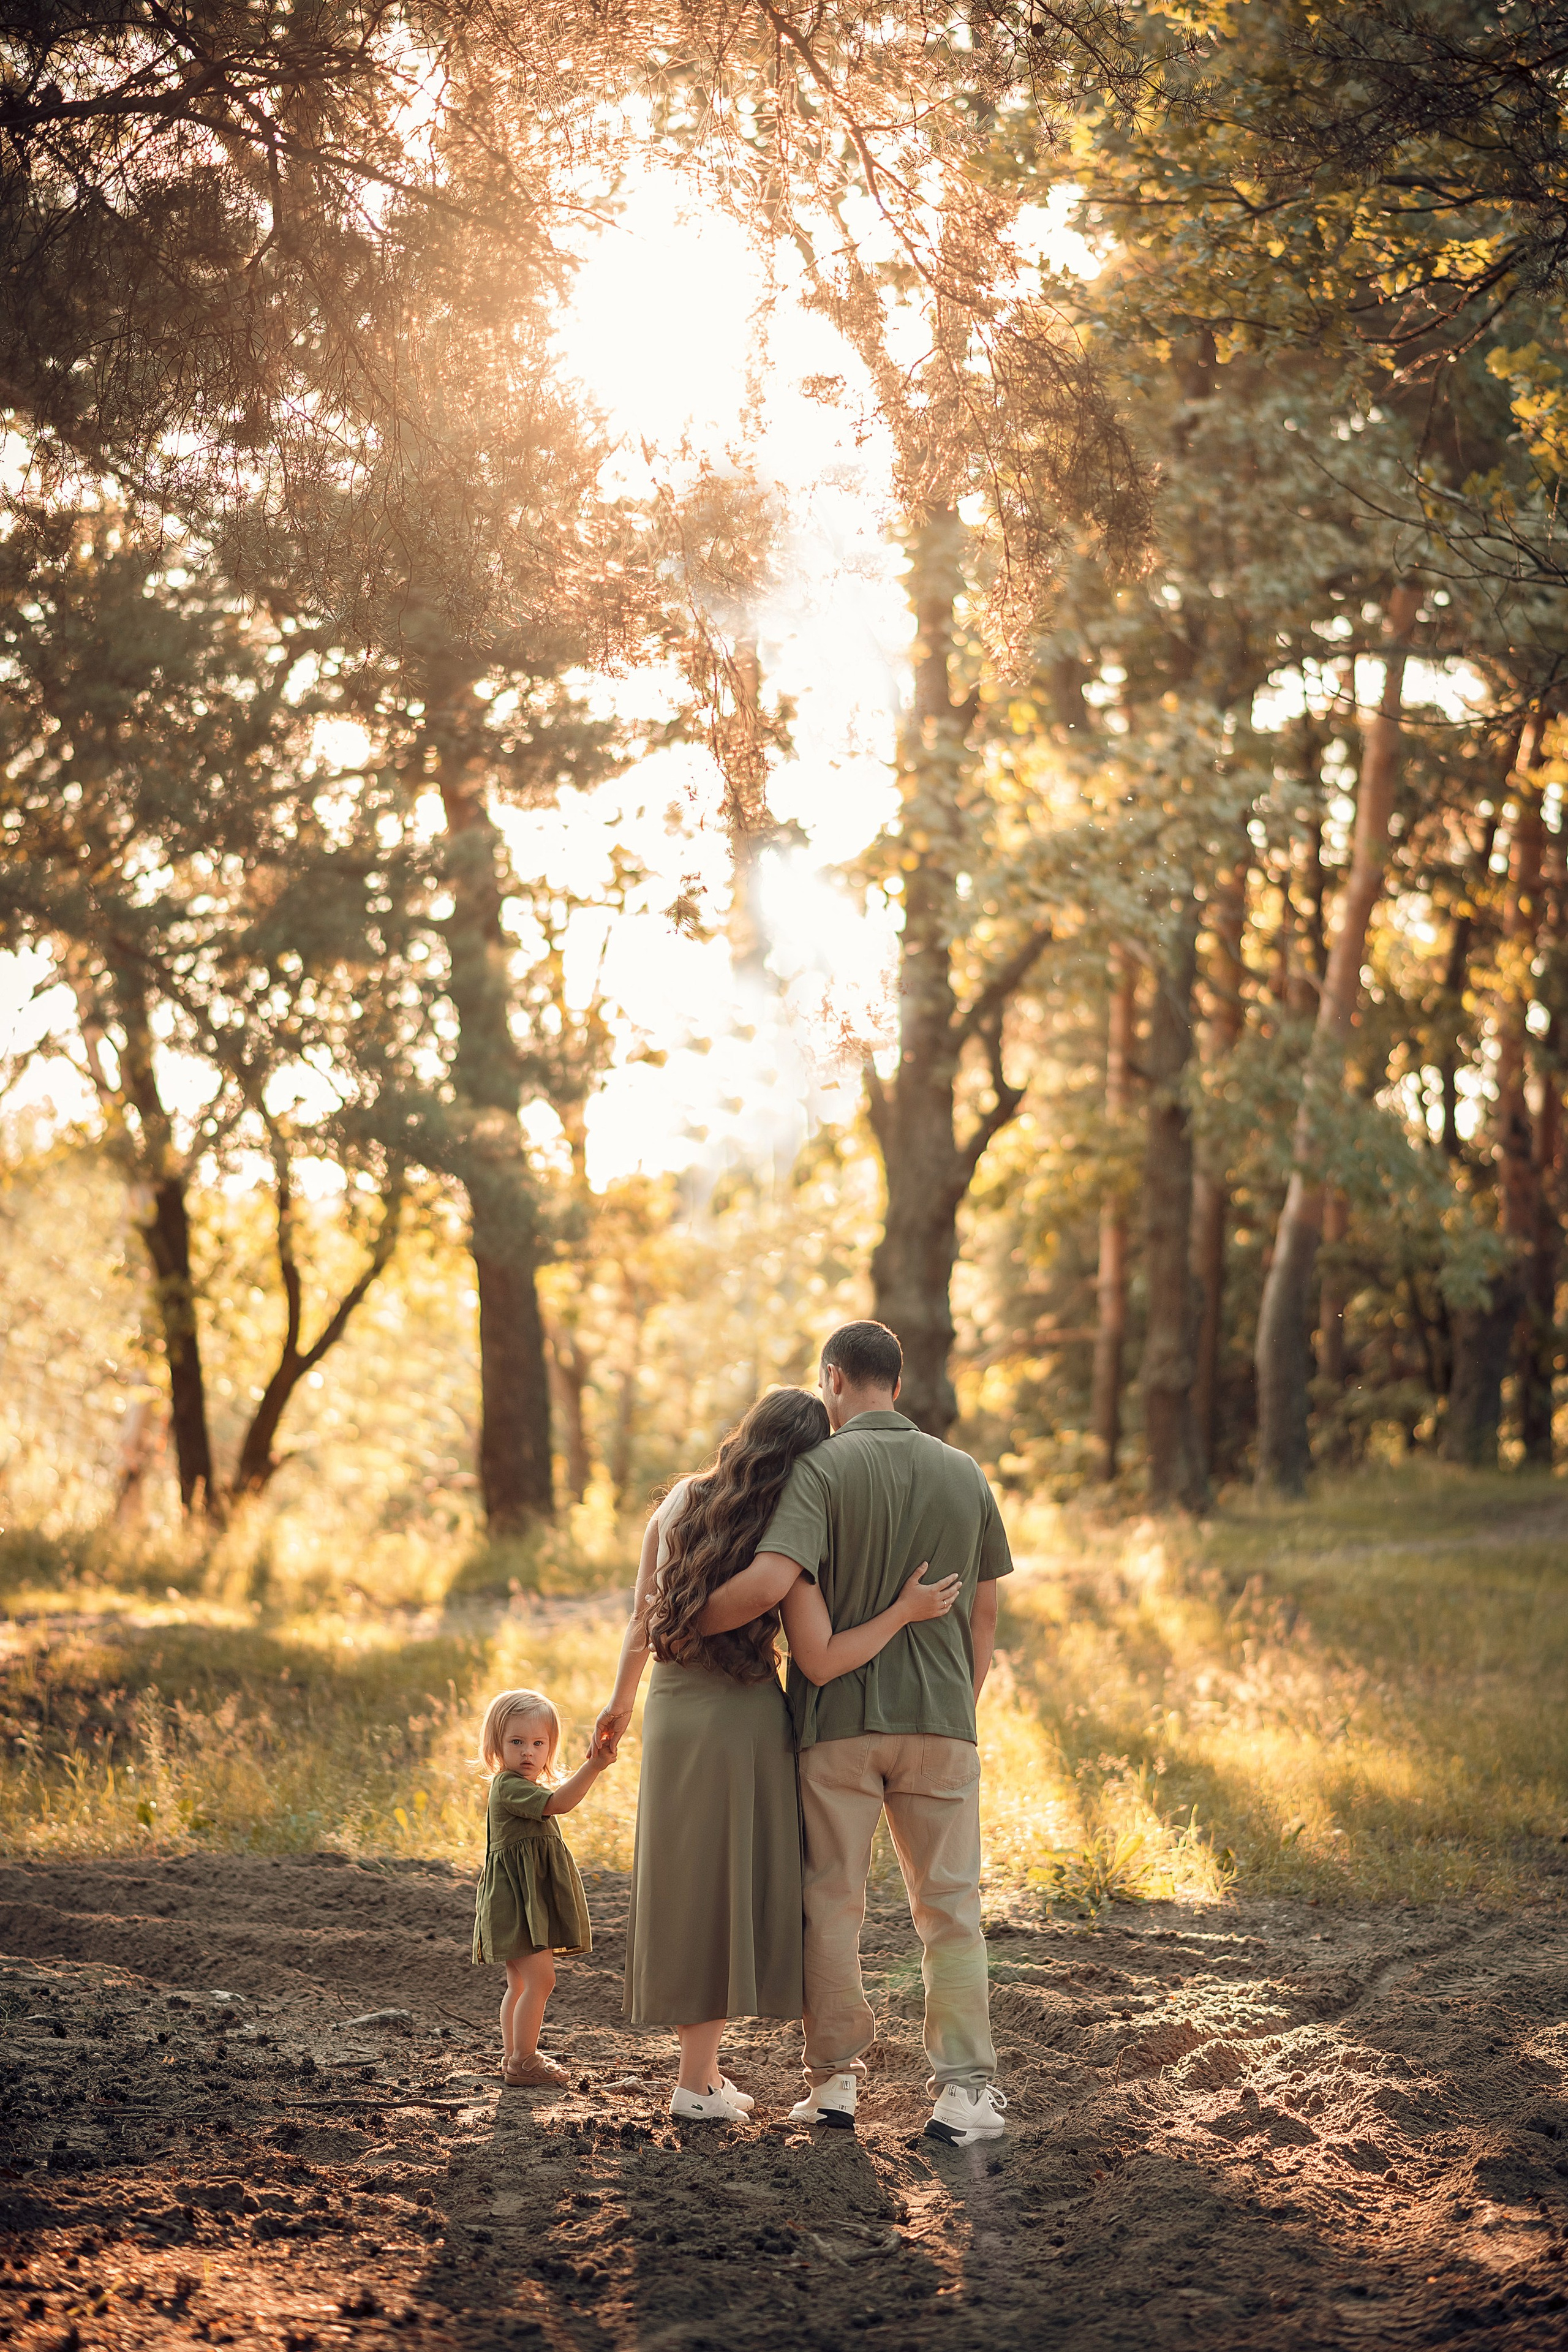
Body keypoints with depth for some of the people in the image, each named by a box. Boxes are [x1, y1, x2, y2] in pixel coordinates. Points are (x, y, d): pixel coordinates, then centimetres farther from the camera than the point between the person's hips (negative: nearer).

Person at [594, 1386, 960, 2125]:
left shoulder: (681, 1502, 0)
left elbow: (641, 1616, 6)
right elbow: (823, 1661, -20)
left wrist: (620, 1699, 18)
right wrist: (905, 1611, -14)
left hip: (671, 1708, 5)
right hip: (745, 1717, -5)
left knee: (685, 1885, 15)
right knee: (727, 1892, 5)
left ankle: (701, 2067, 24)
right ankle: (697, 2084, 7)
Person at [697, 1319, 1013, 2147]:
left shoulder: (822, 1468, -8)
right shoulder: (963, 1474, 6)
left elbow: (771, 1581, -23)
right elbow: (984, 1614, 10)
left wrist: (685, 1625, -7)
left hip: (837, 1719, -3)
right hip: (938, 1721, 3)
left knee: (831, 1902, 8)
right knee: (948, 1908, 6)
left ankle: (834, 2079, 10)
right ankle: (965, 2090, -1)